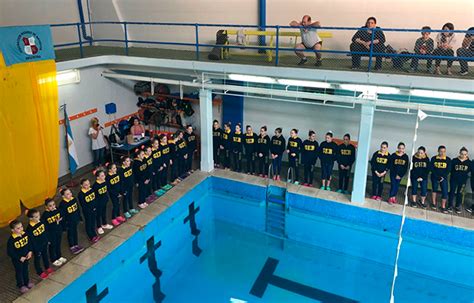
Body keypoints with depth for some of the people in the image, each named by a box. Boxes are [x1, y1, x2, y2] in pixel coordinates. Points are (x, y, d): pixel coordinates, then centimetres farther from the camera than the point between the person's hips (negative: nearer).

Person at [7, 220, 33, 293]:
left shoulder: (25, 234, -13)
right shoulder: (12, 240, -29)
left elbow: (29, 243, 3)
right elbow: (10, 252, -21)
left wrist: (30, 251, -10)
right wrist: (19, 258, -19)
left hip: (26, 257, 5)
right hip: (17, 260, -5)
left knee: (25, 270, 24)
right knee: (19, 272, 16)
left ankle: (27, 282, 46)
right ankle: (21, 285, 36)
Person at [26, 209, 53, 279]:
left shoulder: (41, 221, -12)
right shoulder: (30, 228, -30)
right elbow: (31, 240, -22)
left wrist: (47, 240, 12)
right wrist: (35, 249, -16)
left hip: (44, 243, 6)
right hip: (37, 247, -6)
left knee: (45, 256, 27)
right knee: (37, 259, 17)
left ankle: (47, 268, 49)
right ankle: (40, 272, 37)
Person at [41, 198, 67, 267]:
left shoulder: (57, 210, -9)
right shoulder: (45, 215, -23)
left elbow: (61, 218, 5)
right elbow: (44, 227, -18)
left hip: (59, 231, 5)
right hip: (51, 234, -5)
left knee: (58, 244, 23)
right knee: (52, 246, 14)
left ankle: (59, 257, 44)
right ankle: (54, 260, 33)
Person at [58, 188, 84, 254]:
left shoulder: (74, 199, -8)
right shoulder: (62, 204, -25)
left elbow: (77, 209, 5)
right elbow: (62, 215, -18)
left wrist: (79, 218, 12)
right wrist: (64, 225, -14)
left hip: (75, 219, 5)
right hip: (68, 222, -5)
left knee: (75, 232, 21)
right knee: (70, 233, 13)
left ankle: (76, 245, 39)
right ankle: (71, 247, 32)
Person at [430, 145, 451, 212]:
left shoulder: (448, 159, -2)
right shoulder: (433, 158, -4)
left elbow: (448, 170, -3)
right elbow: (431, 168, -5)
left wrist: (443, 177, -14)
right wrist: (437, 176, -13)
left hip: (444, 178, 0)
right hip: (435, 177, 0)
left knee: (445, 192, -5)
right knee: (434, 189, 13)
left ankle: (443, 207, 4)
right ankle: (434, 203, 29)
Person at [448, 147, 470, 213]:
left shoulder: (469, 162, -3)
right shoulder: (454, 160, -8)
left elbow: (468, 171, 2)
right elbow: (451, 169, -6)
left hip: (463, 180, 2)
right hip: (454, 179, -1)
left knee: (460, 193, 11)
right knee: (452, 192, 5)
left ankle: (458, 206, 24)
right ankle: (450, 205, 17)